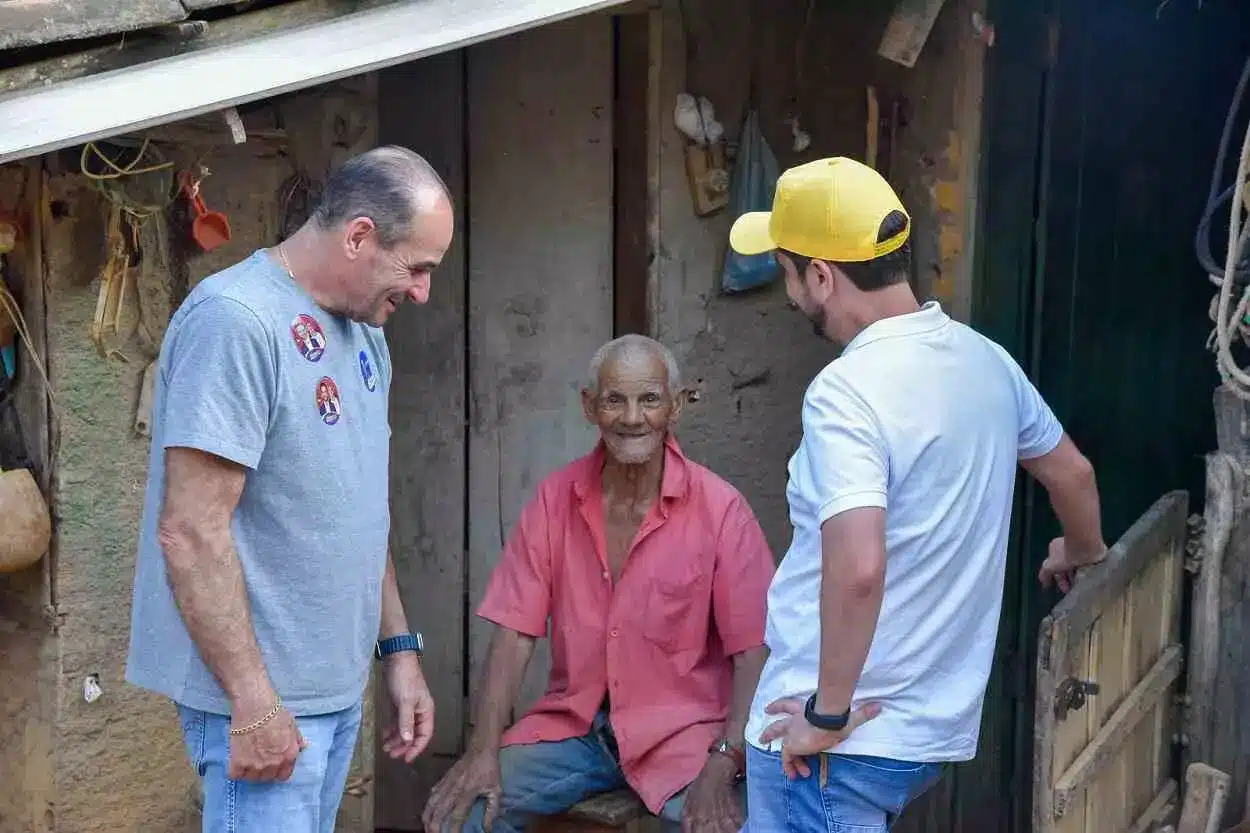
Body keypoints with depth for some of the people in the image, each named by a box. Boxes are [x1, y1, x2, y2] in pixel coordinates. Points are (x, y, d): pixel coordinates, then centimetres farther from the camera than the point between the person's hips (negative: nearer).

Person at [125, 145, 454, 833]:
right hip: (263, 697, -8)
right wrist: (253, 700, -20)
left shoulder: (361, 330, 11)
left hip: (339, 684, 8)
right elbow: (191, 531, -21)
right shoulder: (236, 319, -18)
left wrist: (398, 647, 15)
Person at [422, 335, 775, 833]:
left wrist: (724, 764, -23)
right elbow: (515, 632, -2)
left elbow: (754, 651, -11)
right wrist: (483, 750, -14)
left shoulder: (719, 509, -9)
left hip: (681, 732, -2)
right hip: (571, 725, 3)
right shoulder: (554, 500, 1)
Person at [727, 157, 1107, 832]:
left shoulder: (847, 391, -23)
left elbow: (858, 567, -35)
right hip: (932, 723, 8)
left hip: (834, 735, -8)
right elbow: (1072, 473, 19)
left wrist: (826, 715, -22)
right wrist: (1083, 555, 40)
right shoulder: (982, 358, 3)